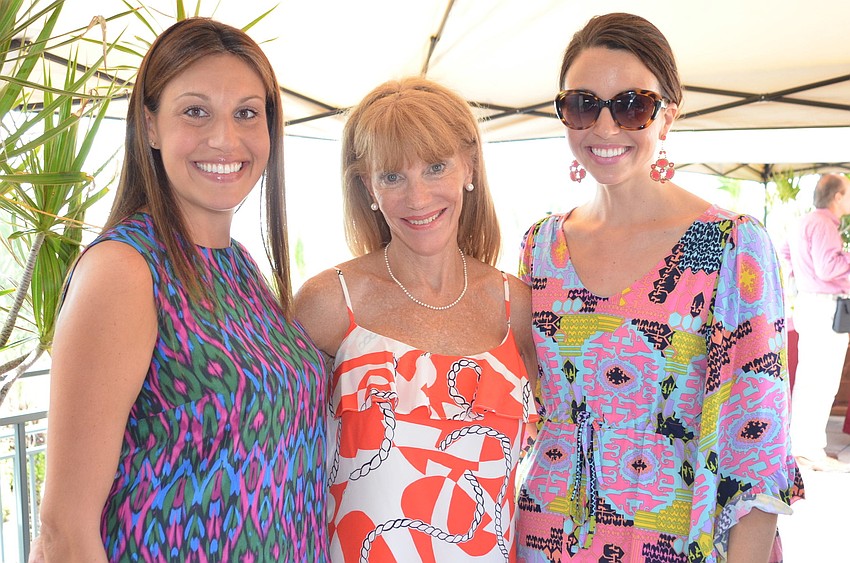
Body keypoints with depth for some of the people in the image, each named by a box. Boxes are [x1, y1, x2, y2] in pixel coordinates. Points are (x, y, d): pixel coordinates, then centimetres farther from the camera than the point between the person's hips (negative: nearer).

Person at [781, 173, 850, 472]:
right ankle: (813, 449, -4)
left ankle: (799, 446, 19)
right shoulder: (823, 224, -15)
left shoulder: (804, 222, 16)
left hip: (808, 302, 10)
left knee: (807, 378, 13)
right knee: (822, 380, -7)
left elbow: (785, 252, 32)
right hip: (826, 307, -10)